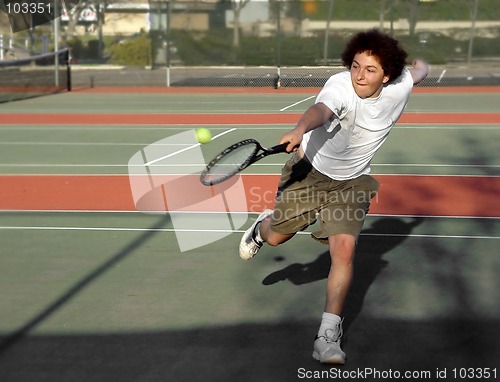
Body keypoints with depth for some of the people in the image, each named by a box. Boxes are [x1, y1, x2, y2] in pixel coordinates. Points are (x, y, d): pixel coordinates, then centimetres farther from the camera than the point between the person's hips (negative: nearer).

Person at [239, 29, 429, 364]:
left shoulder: (399, 87, -16)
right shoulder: (340, 87, -30)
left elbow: (418, 69, 8)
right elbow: (321, 110, -54)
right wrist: (300, 129, -71)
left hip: (351, 181, 2)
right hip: (310, 167, -2)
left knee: (344, 250, -14)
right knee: (277, 237, 9)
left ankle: (329, 336, -6)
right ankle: (263, 225, 50)